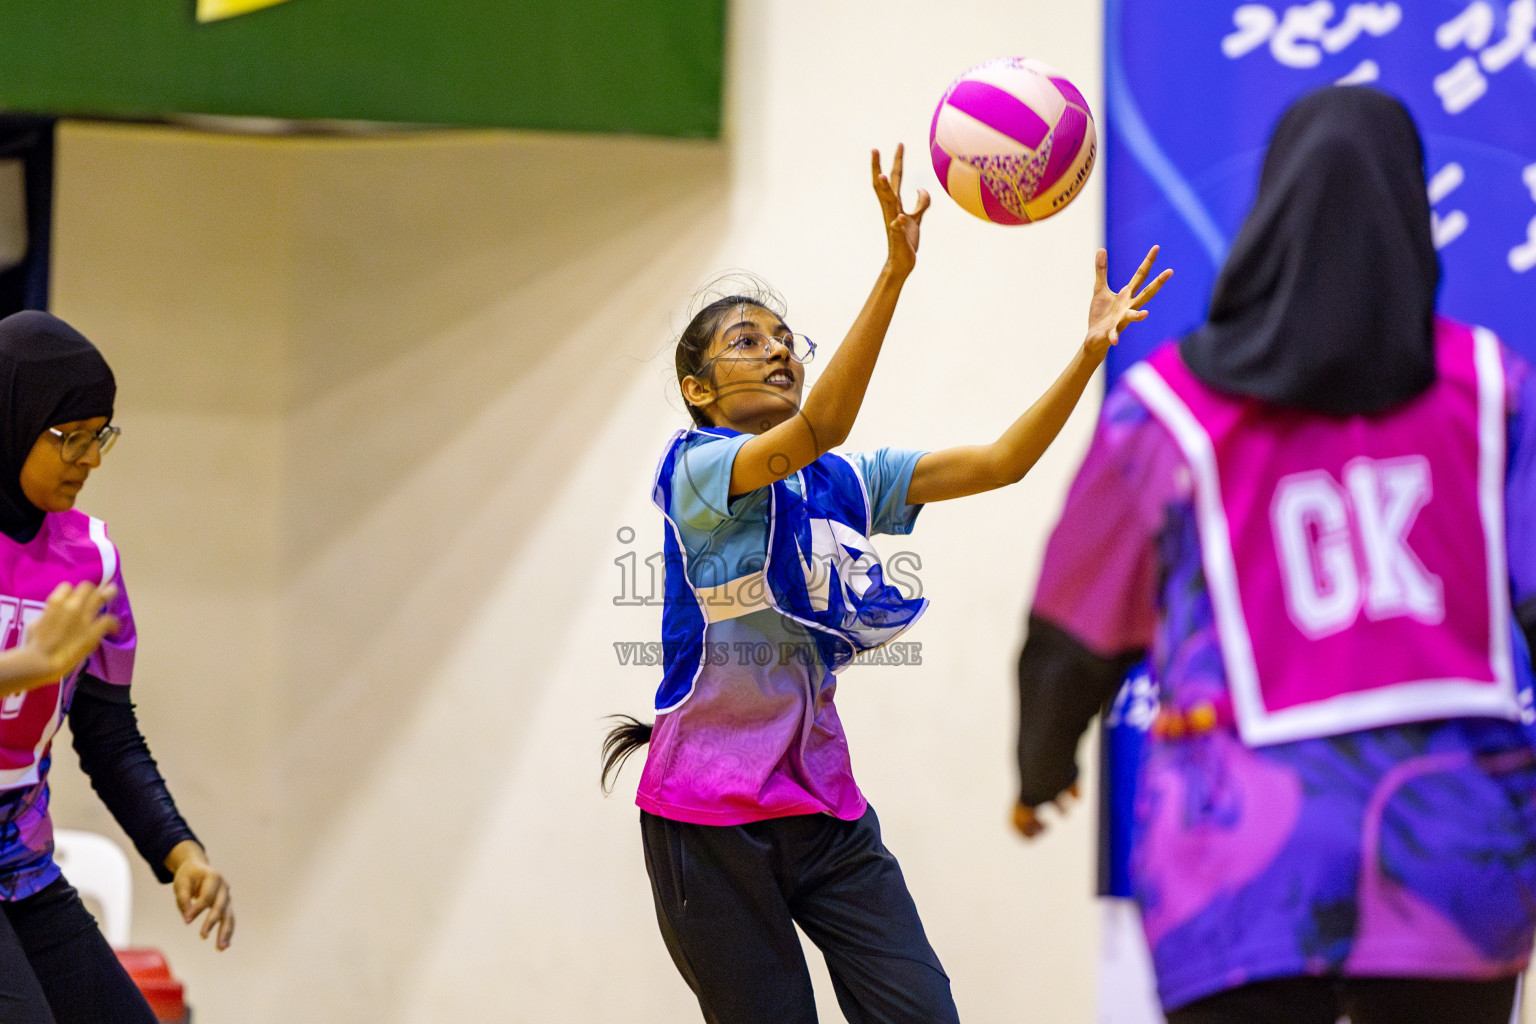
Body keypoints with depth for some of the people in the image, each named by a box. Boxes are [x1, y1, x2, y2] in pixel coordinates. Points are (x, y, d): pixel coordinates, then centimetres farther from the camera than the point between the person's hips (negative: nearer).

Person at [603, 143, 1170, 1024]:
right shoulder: (696, 466, -8)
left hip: (824, 810, 6)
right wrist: (896, 269, -36)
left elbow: (1002, 461, 4)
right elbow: (818, 429, -27)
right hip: (710, 818, -6)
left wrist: (1093, 349, -10)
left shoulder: (847, 483, 11)